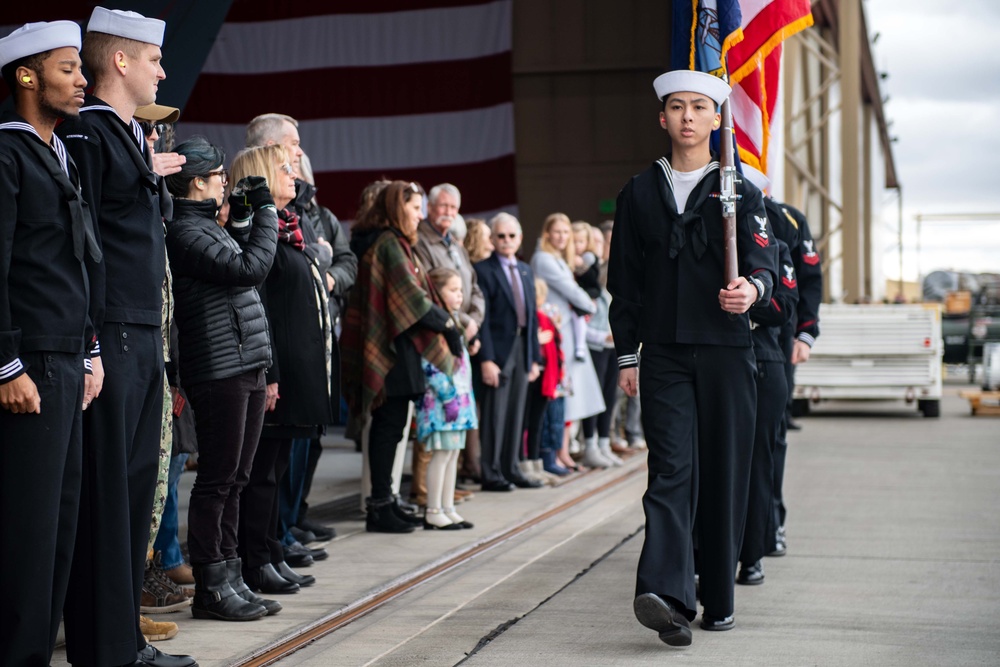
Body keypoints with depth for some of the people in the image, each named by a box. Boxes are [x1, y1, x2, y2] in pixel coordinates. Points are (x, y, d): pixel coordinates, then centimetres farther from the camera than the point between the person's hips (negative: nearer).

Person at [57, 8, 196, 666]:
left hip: (144, 338, 10)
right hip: (110, 336, -10)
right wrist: (91, 341, -20)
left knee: (137, 483, 12)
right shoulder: (86, 132, -10)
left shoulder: (133, 136, 19)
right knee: (106, 489, -4)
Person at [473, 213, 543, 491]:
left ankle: (511, 470, 17)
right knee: (495, 414, -3)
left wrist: (535, 358, 12)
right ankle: (491, 474, 2)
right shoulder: (483, 270, -6)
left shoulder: (526, 271, 15)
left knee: (516, 414, 10)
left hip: (522, 349, 6)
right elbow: (482, 318, -11)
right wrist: (486, 359, -17)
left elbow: (532, 316, 16)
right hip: (498, 351, -6)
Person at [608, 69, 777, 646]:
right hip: (664, 355, 0)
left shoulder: (741, 193, 8)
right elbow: (624, 279, 12)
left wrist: (751, 287, -29)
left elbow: (764, 258, -5)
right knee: (671, 470, -12)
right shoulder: (639, 194, 11)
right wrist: (627, 354, 8)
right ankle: (667, 596, -23)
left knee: (725, 474, 3)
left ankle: (718, 600, 15)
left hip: (726, 350, 0)